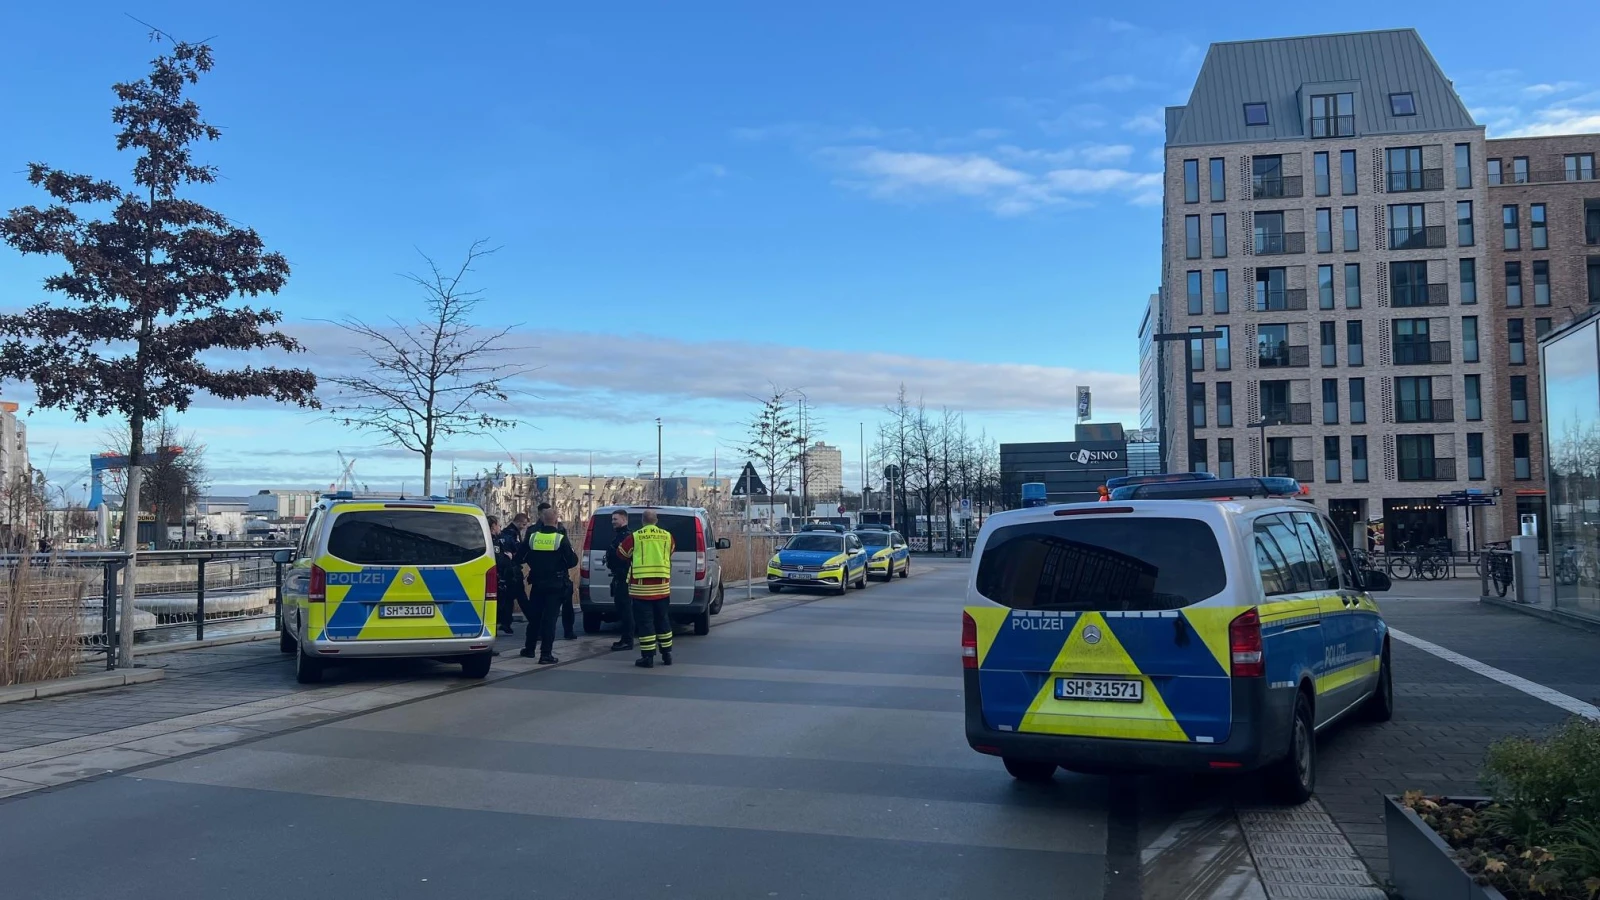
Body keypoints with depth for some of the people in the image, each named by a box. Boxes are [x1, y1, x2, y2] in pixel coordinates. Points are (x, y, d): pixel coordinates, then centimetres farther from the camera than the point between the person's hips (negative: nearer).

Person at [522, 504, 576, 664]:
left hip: (537, 583, 4)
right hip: (556, 584, -3)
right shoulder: (561, 539, -13)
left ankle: (529, 649, 28)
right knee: (550, 618, -2)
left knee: (534, 616, 17)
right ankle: (546, 654, -4)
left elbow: (528, 559, 10)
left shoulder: (532, 536, -1)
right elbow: (572, 561, -10)